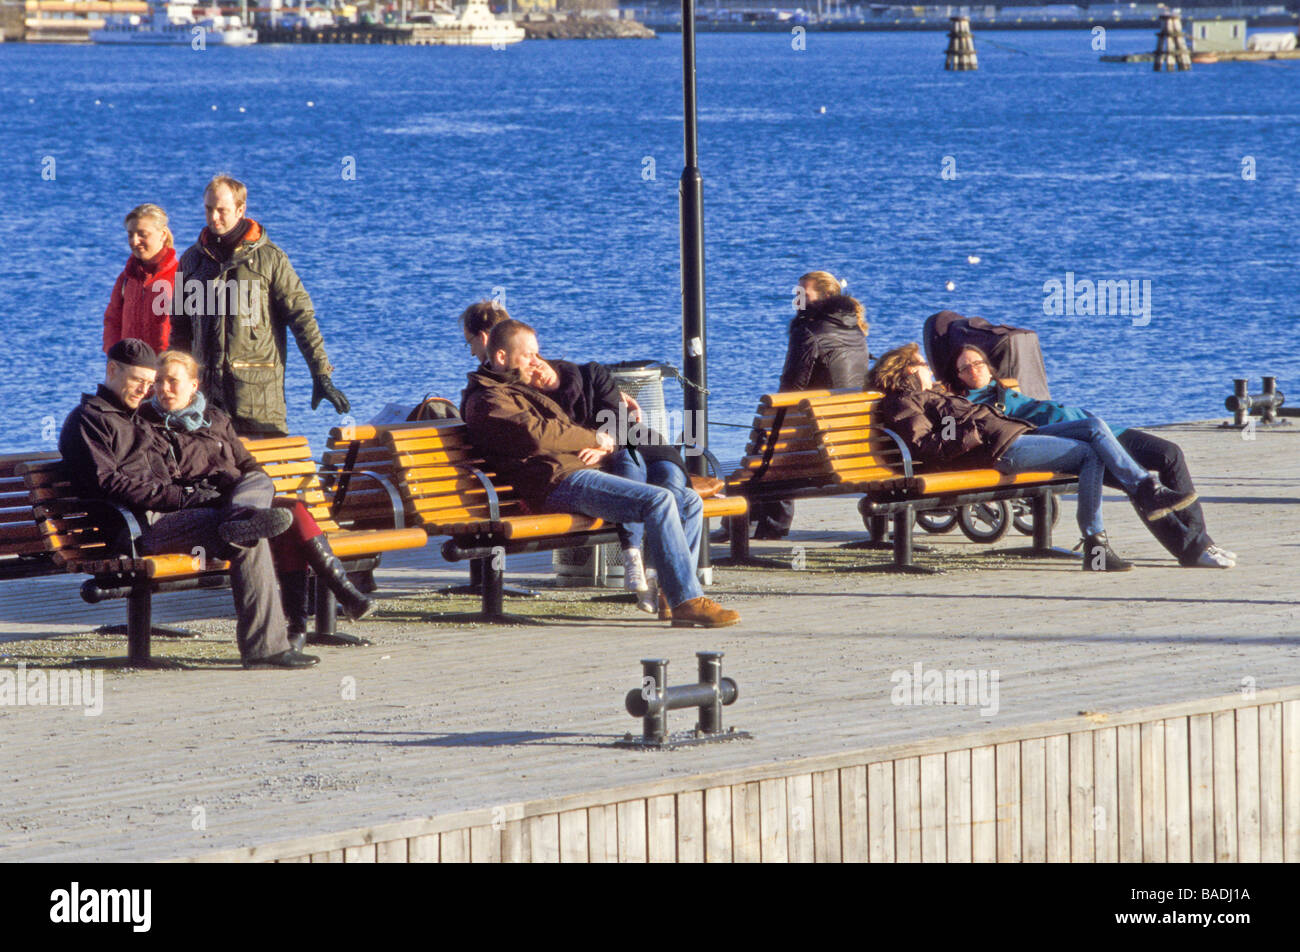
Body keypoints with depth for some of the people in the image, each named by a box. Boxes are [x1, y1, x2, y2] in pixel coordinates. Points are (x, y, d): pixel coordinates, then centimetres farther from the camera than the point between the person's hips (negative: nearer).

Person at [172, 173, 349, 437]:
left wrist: (322, 375, -6)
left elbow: (301, 316, -1)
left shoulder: (269, 257, 1)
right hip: (205, 385, 3)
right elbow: (180, 324, 20)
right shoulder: (193, 259, 13)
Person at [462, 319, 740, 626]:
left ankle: (671, 594, -2)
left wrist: (602, 447, 7)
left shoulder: (524, 392, 31)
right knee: (659, 500, -26)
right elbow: (536, 433, -17)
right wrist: (596, 438, -7)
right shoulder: (487, 400, -1)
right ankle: (686, 600, -27)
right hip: (560, 482, -10)